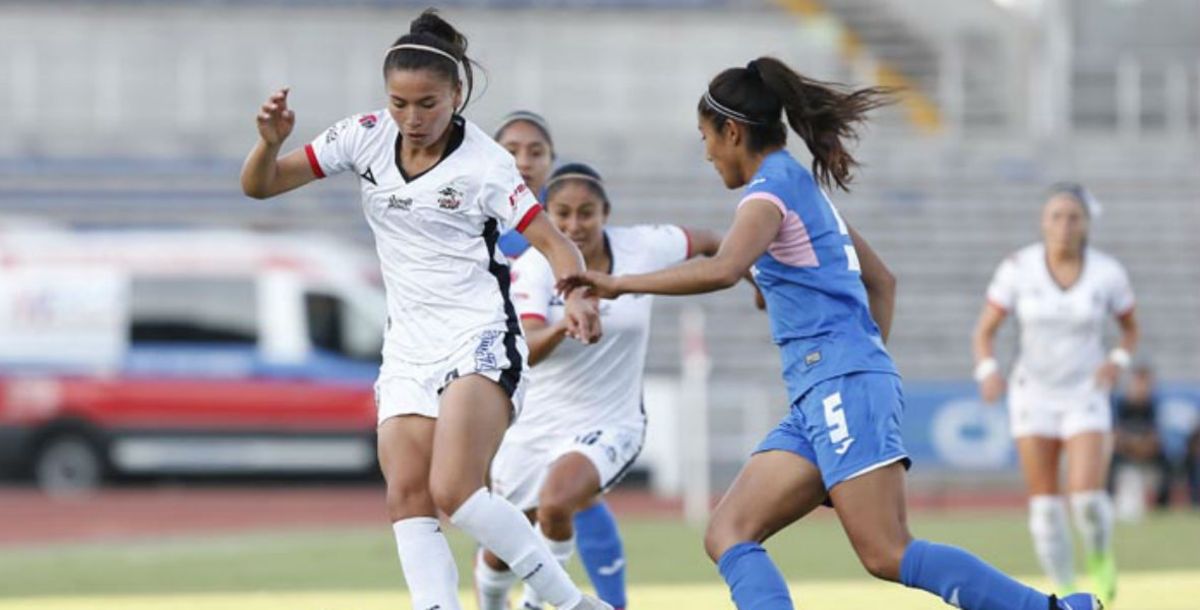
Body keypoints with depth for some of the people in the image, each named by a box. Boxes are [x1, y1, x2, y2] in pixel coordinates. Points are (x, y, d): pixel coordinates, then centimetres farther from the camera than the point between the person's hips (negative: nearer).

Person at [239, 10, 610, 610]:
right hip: (408, 350, 6)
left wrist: (577, 296, -31)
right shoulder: (367, 137, 1)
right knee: (406, 497, -10)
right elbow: (259, 185, 4)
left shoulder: (484, 161, -10)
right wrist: (271, 141, -18)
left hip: (480, 340, -6)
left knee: (454, 491, -21)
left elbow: (554, 244, -10)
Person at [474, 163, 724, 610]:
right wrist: (561, 328, -51)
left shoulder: (643, 248, -10)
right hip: (531, 423, 1)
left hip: (609, 425, -1)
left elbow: (708, 244, 10)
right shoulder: (532, 268, -16)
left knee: (555, 503, -31)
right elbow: (524, 350, -31)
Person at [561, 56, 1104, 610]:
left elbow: (721, 270, -26)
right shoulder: (804, 188, 22)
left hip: (843, 385, -10)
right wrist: (871, 357, 28)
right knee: (727, 537, 0)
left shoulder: (772, 190, -7)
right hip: (819, 397, 10)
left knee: (887, 555, -16)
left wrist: (620, 284, -19)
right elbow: (881, 280, 30)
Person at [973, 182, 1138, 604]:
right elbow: (985, 331, -4)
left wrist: (1118, 361, -15)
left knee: (1086, 497, -17)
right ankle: (1065, 594, 13)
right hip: (1033, 393, 1)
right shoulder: (1018, 268, -10)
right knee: (1044, 502, -2)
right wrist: (987, 371, -24)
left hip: (1086, 396, -1)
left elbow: (1131, 329, 6)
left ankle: (1100, 556, 16)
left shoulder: (1108, 273, -10)